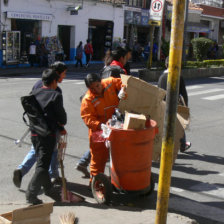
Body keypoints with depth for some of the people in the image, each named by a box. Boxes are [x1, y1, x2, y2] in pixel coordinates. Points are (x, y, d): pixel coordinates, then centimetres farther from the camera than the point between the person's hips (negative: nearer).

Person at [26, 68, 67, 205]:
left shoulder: (34, 94, 12)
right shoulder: (56, 95, -8)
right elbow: (62, 116, -5)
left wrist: (60, 128, 20)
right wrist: (62, 125, 20)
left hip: (34, 133, 7)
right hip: (48, 135, -7)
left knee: (42, 162, 19)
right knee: (43, 165, -4)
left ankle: (49, 189, 32)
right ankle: (31, 194, -10)